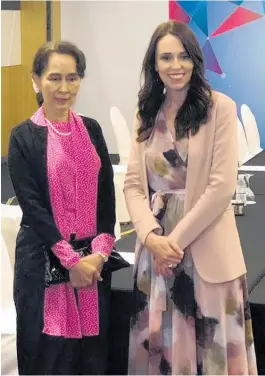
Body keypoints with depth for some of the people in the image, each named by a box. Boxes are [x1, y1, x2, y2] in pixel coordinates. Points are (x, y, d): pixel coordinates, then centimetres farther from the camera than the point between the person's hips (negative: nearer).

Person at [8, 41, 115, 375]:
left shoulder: (91, 130, 8)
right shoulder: (24, 137, -4)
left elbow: (107, 194, 5)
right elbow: (31, 205, -10)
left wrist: (100, 251, -8)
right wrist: (71, 260, -14)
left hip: (93, 259, 4)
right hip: (44, 260, -4)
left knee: (92, 349, 8)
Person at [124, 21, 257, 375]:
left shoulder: (219, 107, -7)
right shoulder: (147, 113, 8)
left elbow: (222, 186, -12)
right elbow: (133, 183, 4)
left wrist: (178, 238, -13)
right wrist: (152, 236, -12)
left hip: (205, 251, -4)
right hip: (155, 247, 5)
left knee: (209, 345, 4)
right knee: (159, 341, 13)